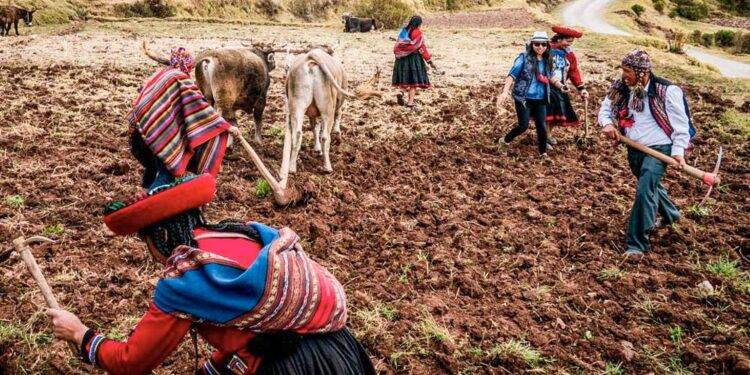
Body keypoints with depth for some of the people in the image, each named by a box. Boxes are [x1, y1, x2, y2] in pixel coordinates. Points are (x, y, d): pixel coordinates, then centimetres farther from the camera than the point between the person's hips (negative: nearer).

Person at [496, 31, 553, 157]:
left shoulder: (547, 61, 8)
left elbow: (550, 77, 26)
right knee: (524, 125, -5)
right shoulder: (524, 57, -8)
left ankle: (543, 153, 15)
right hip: (523, 98, -4)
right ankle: (505, 140, 21)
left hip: (540, 100, 4)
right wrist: (505, 91, -28)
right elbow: (512, 75, -16)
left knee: (542, 126, -1)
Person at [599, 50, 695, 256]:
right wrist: (607, 123, -11)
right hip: (634, 149, 7)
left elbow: (680, 122, -11)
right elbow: (606, 108, 11)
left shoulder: (667, 91, -15)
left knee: (644, 191, -19)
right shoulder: (621, 88, -2)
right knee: (651, 185, 27)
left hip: (659, 148, -7)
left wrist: (678, 150, -19)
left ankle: (637, 242, -11)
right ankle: (670, 214, 57)